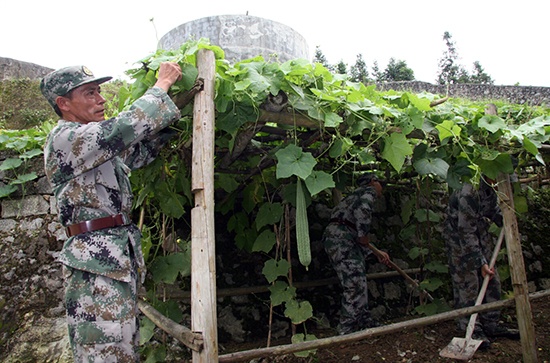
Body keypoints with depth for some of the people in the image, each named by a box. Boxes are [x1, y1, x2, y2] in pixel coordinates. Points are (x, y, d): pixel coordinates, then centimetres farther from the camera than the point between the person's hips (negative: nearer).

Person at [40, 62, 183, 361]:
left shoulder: (97, 144, 19)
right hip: (94, 260, -9)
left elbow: (142, 151, 21)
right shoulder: (64, 138, -10)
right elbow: (125, 128, -20)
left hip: (120, 257, 9)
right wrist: (161, 85, -8)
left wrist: (166, 116, 9)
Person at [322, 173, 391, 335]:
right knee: (354, 285, -9)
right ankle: (346, 330, -4)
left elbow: (360, 237, 33)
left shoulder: (358, 195, 32)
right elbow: (362, 209, -22)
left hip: (345, 240, 10)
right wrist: (364, 236, -12)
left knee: (360, 284, 14)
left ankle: (365, 322, 24)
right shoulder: (369, 191, 5)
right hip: (341, 238, -10)